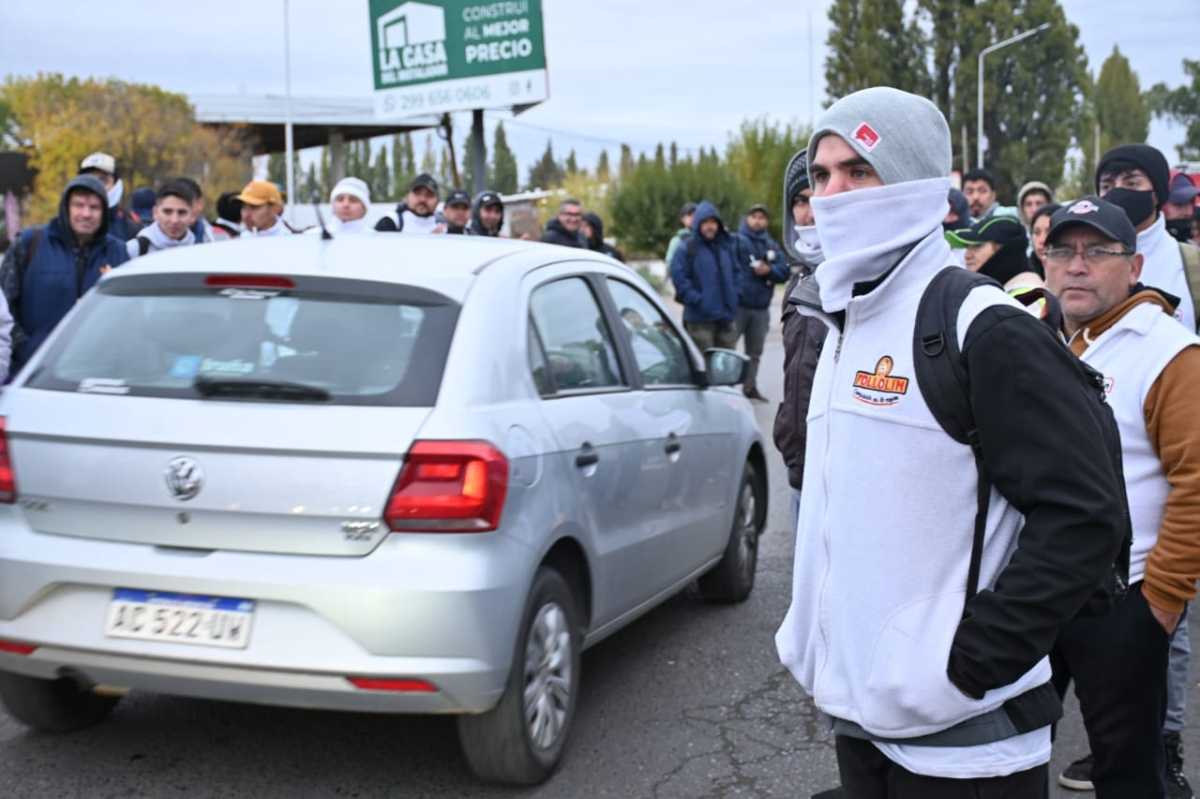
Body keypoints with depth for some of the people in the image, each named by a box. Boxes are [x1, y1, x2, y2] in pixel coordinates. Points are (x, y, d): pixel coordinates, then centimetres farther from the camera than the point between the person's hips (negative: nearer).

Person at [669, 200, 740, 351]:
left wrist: (733, 295, 7)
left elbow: (736, 271, 21)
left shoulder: (728, 245, 12)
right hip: (700, 318, -6)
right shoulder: (687, 249, -7)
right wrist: (696, 299, -16)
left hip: (727, 316, 6)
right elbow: (678, 277, -11)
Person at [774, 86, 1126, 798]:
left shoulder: (986, 331, -15)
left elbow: (1086, 517, -19)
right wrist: (813, 633, 12)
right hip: (859, 713, 8)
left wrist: (967, 661, -20)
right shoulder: (846, 325, 11)